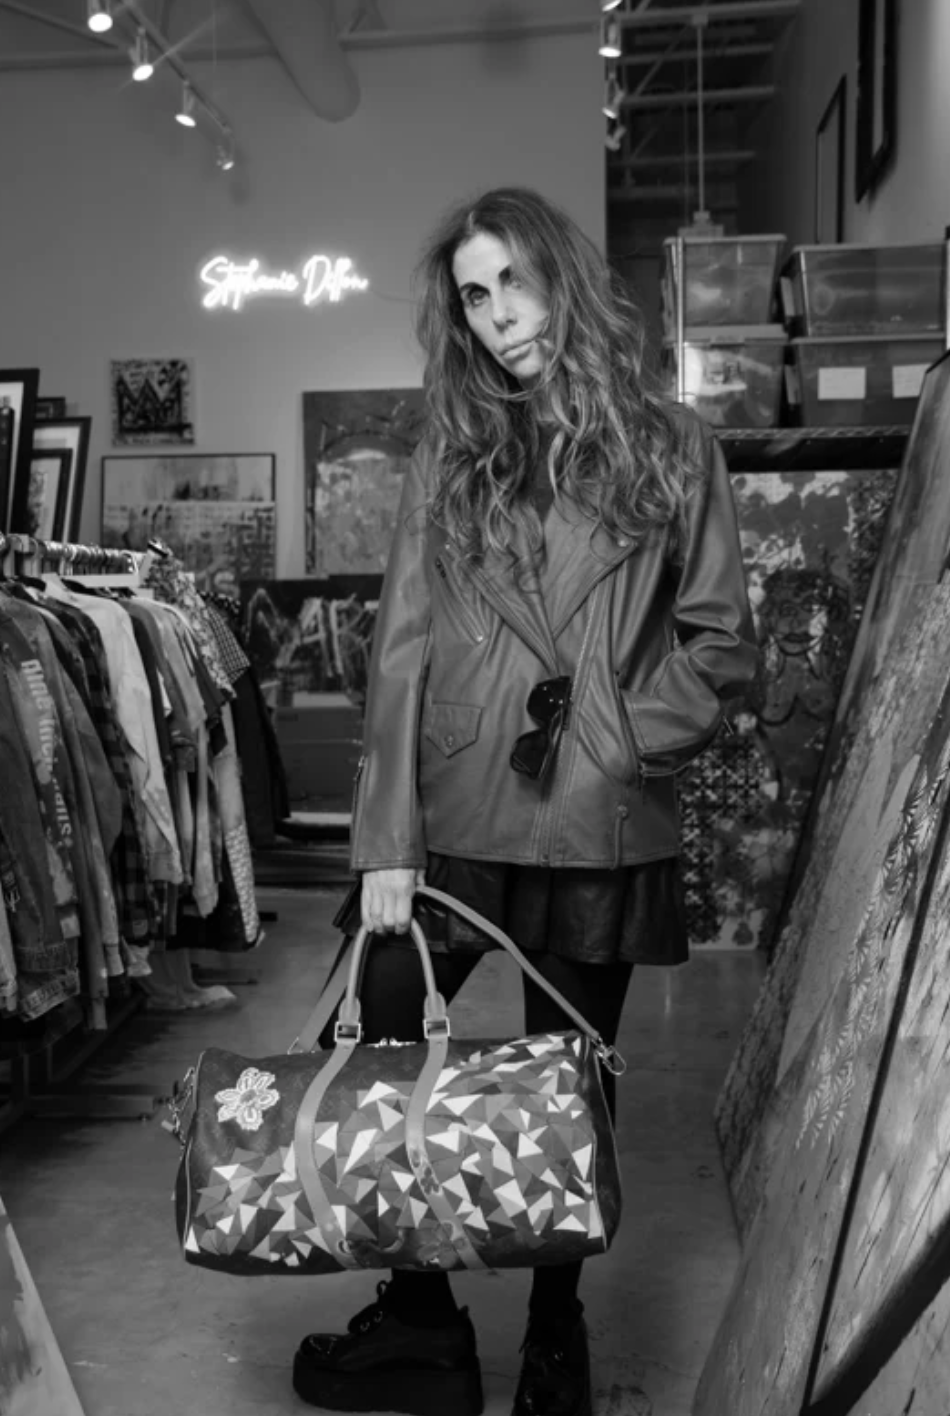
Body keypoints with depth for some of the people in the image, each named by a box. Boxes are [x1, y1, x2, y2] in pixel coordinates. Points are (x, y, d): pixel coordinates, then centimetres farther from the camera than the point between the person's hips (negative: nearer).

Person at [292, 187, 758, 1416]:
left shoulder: (670, 446, 4)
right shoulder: (448, 455, 6)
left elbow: (721, 640, 5)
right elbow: (399, 651, -2)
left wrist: (626, 734, -10)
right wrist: (385, 841, -9)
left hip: (600, 830, -1)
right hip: (452, 818, 2)